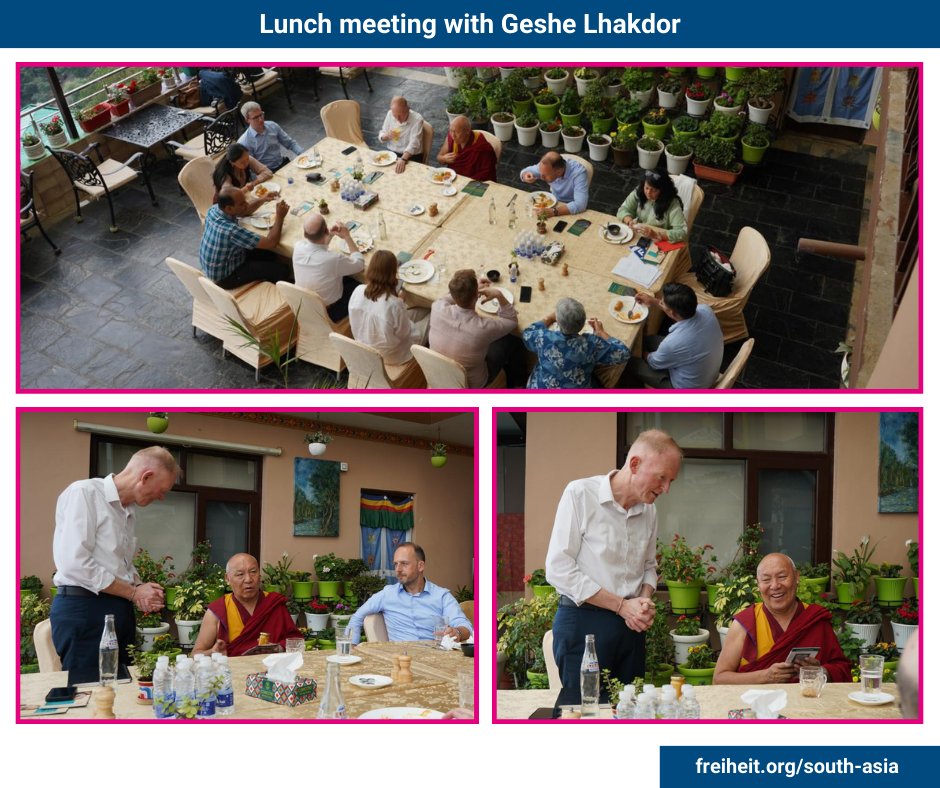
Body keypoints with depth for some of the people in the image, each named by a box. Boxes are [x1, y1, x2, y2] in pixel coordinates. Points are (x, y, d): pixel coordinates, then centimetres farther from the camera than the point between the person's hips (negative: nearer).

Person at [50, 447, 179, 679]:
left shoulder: (129, 510, 16)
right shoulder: (84, 493, -10)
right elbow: (75, 564, -19)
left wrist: (142, 591, 3)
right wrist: (134, 593, -11)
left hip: (120, 610, 8)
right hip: (83, 608, -8)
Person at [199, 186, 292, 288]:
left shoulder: (214, 209, -13)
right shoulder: (231, 231, -39)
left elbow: (245, 212, 10)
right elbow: (271, 243, -32)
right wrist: (280, 217, -20)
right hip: (224, 277, -8)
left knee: (269, 255, 17)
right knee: (282, 271, -3)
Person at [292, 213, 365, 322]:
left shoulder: (298, 247, -19)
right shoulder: (334, 259, -36)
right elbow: (360, 263, -13)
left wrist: (330, 236, -5)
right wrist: (347, 237, -8)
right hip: (328, 314, -5)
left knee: (346, 278, 25)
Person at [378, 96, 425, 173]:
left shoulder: (417, 119, -16)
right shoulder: (390, 114, -1)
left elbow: (413, 144, -25)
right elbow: (381, 136, 9)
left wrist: (403, 160, -41)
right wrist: (387, 136, -16)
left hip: (411, 157, -4)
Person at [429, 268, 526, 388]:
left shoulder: (438, 309, -27)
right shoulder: (483, 327, -37)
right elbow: (512, 321, -13)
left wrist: (472, 289, -5)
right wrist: (499, 295, -17)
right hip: (471, 385, -4)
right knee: (513, 342, 16)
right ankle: (516, 386, 42)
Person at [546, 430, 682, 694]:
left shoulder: (649, 509, 7)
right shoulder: (581, 494, -12)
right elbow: (558, 569, -15)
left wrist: (645, 603, -3)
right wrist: (622, 605, -14)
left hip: (630, 624, 6)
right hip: (583, 621, -6)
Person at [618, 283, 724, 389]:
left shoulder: (672, 343, -40)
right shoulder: (705, 309, -23)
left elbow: (654, 363, -14)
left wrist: (645, 355, 7)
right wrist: (655, 302, 5)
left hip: (689, 389, -6)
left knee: (632, 363, 10)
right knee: (649, 340, 19)